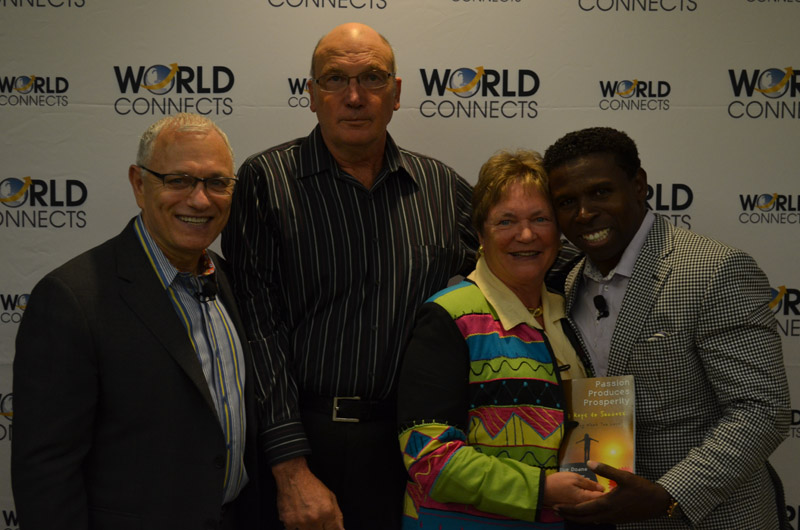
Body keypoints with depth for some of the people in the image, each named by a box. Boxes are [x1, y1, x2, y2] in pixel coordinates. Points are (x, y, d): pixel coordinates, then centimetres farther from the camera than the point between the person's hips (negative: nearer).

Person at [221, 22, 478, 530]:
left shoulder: (445, 188, 6)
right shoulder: (266, 180, -4)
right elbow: (258, 328, -9)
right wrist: (292, 470, -15)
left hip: (409, 447, 3)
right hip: (295, 438, -2)